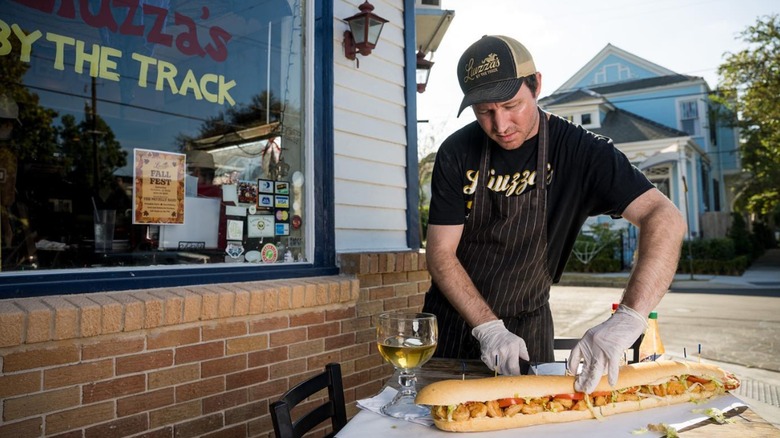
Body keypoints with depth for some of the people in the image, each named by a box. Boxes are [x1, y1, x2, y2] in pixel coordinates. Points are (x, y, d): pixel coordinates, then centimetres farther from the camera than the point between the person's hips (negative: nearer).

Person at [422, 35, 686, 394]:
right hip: (453, 318, 1)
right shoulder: (457, 153, -14)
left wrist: (630, 317, -42)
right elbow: (441, 254, -13)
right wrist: (489, 328, -25)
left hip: (528, 327, -1)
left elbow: (666, 219, -26)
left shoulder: (579, 152, -16)